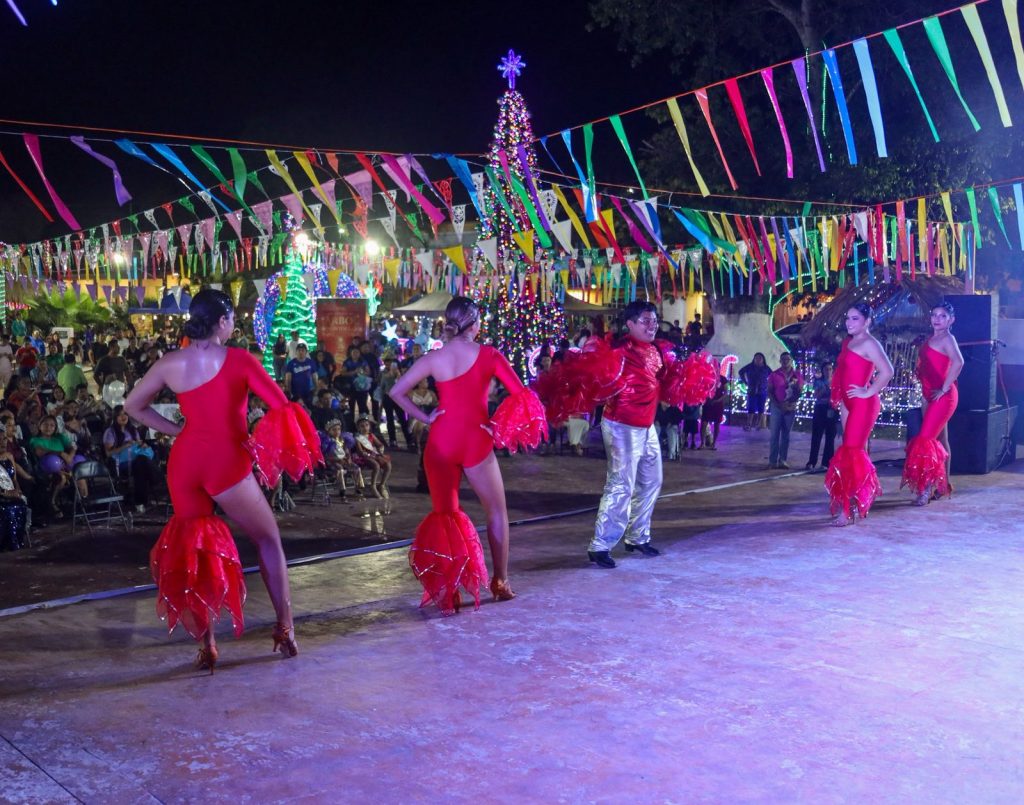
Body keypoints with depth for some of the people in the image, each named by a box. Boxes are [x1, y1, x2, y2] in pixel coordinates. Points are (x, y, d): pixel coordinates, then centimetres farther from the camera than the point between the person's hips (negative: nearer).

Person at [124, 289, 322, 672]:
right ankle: (285, 629, 13)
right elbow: (282, 406, -9)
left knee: (191, 547, 13)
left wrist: (177, 431, 13)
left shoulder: (169, 363, 6)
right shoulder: (238, 359, -6)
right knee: (268, 540, 13)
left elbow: (133, 406, 16)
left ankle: (206, 644, 12)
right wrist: (270, 452, 3)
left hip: (185, 460, 4)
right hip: (227, 460, -4)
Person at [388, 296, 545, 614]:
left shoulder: (433, 359, 0)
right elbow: (521, 394, -9)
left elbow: (396, 391, -3)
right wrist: (500, 424, -1)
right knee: (497, 511, 16)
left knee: (444, 515, 12)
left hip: (441, 441, 2)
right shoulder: (488, 355, -4)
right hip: (475, 440, -2)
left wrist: (425, 417, 2)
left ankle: (446, 591, 9)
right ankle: (500, 583, 21)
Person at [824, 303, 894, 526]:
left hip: (863, 404, -9)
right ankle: (856, 502, 19)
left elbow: (887, 371, -23)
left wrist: (868, 392, -16)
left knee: (851, 452, -11)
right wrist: (841, 400, 14)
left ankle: (847, 510, -11)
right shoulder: (848, 342, 14)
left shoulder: (869, 343, -11)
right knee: (858, 451, 12)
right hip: (848, 403, 9)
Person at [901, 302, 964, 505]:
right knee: (939, 440, 13)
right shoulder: (930, 339, 14)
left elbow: (958, 362, -28)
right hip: (930, 395, 9)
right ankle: (943, 485, 20)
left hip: (943, 396, -9)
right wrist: (925, 394, 12)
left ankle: (926, 489, -11)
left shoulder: (947, 339, -11)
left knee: (926, 440, -13)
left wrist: (944, 389, -23)